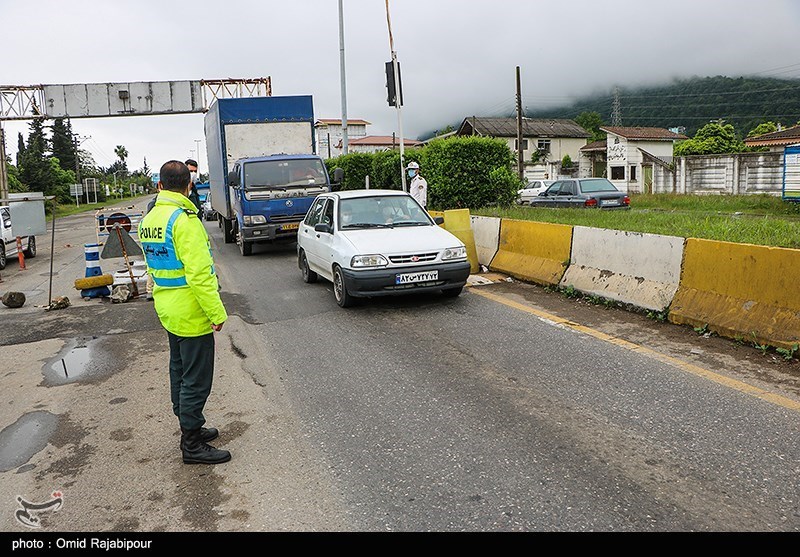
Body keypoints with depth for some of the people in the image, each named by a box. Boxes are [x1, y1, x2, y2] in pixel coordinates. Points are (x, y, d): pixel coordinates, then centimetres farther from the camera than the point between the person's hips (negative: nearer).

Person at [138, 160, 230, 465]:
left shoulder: (148, 220, 8)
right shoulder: (184, 220, -21)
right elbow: (199, 273, -26)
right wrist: (217, 313, -21)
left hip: (169, 312, 10)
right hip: (192, 316, -9)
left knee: (180, 374, 20)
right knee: (196, 380, 1)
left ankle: (191, 428, 35)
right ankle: (193, 445, 11)